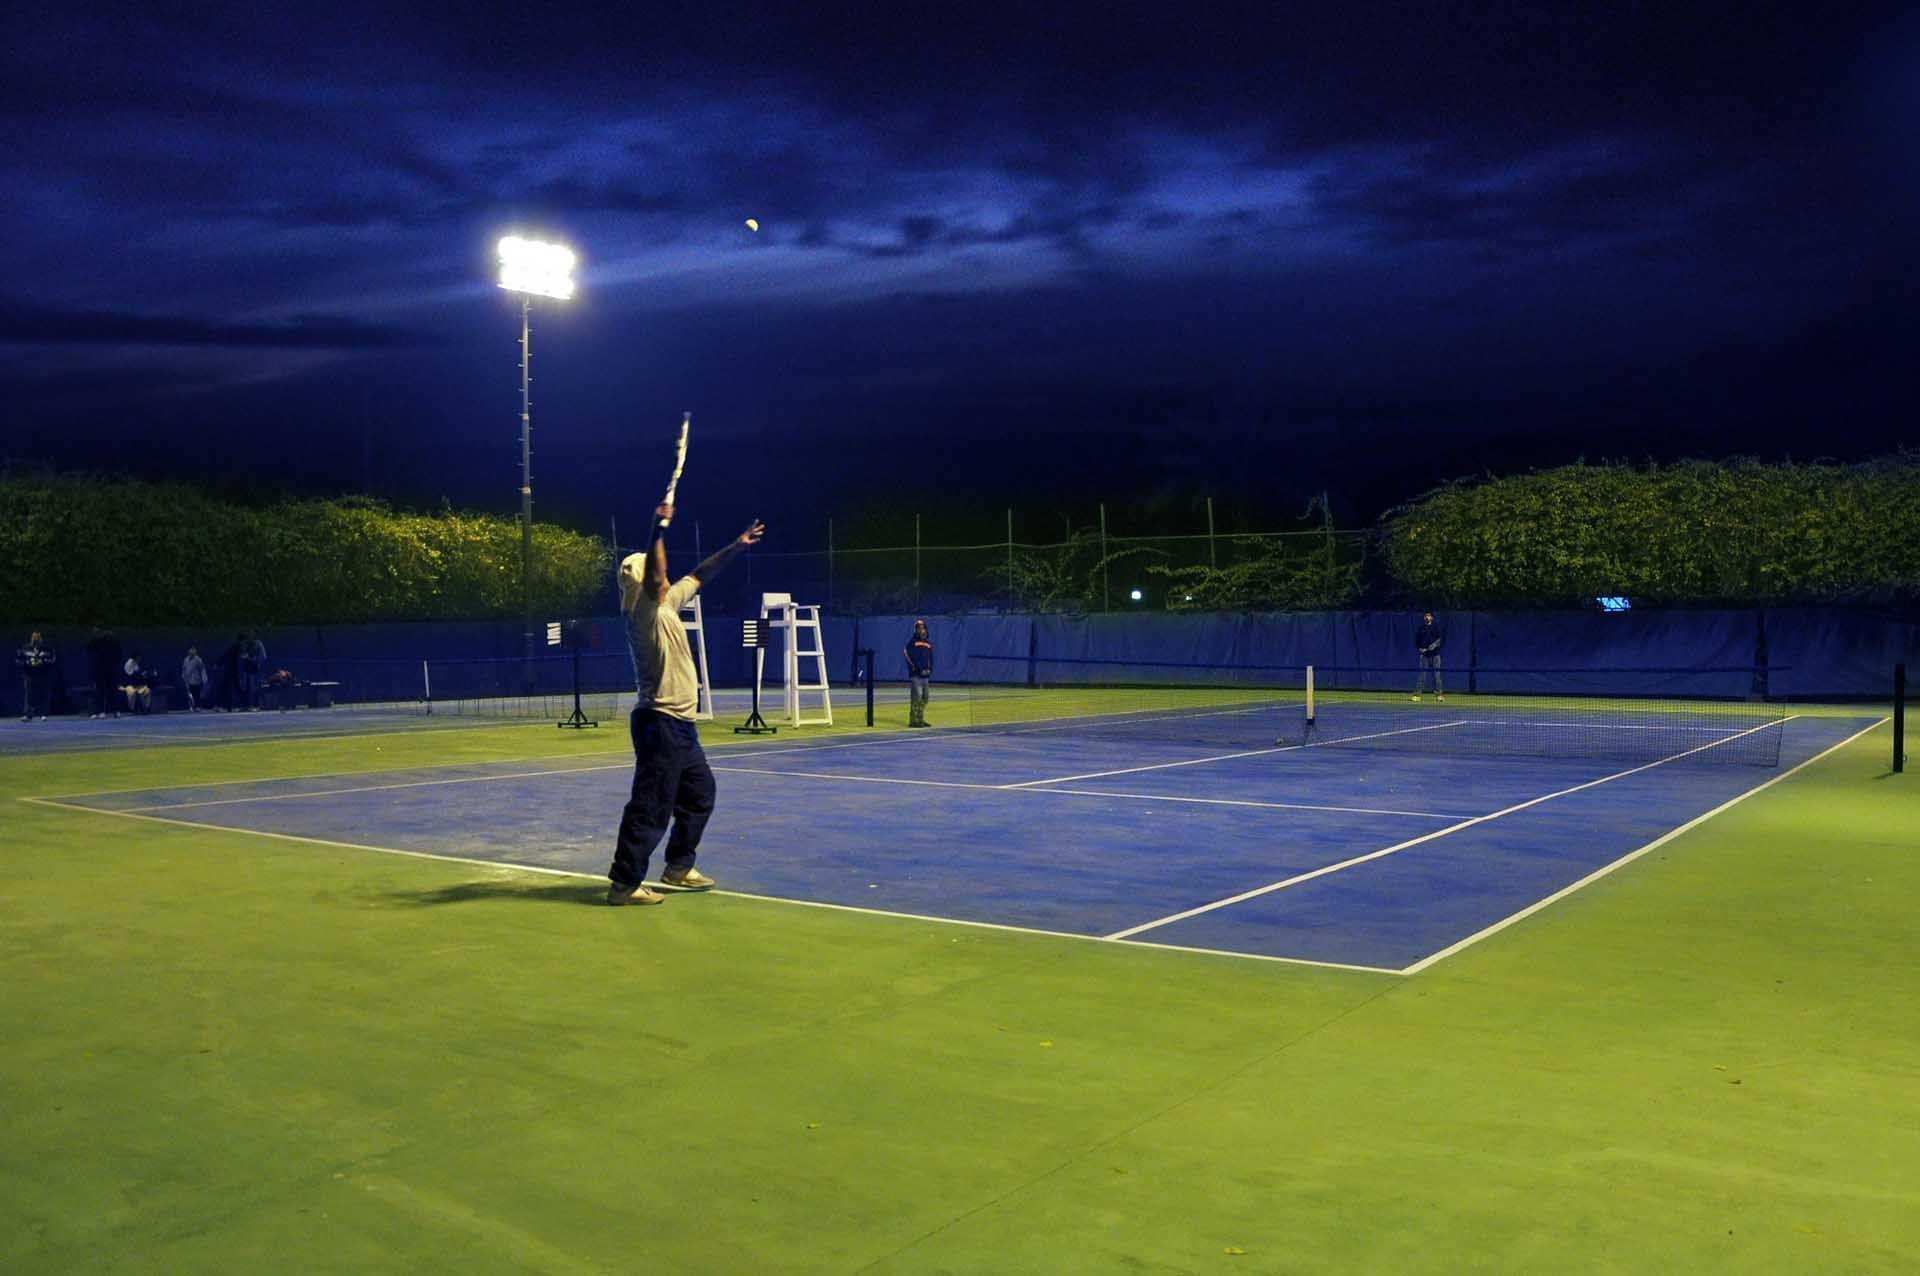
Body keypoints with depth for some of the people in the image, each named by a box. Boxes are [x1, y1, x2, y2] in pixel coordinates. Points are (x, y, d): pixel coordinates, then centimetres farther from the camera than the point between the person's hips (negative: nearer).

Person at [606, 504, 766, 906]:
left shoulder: (667, 604, 11)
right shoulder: (645, 612, -14)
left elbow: (699, 576, 23)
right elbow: (653, 577, -34)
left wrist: (734, 547, 22)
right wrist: (660, 529, -39)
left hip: (680, 723, 10)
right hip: (660, 722, -10)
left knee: (700, 793, 21)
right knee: (651, 806, -8)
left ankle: (679, 866, 31)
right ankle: (624, 883, -4)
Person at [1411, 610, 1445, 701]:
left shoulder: (1436, 627, 7)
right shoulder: (1420, 629, 11)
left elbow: (1442, 639, -1)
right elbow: (1416, 641, 14)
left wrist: (1435, 644, -16)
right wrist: (1419, 649, -4)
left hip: (1435, 654, -1)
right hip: (1424, 654, 1)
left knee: (1436, 675, -2)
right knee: (1422, 674, -4)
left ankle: (1439, 694, 3)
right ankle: (1417, 694, -5)